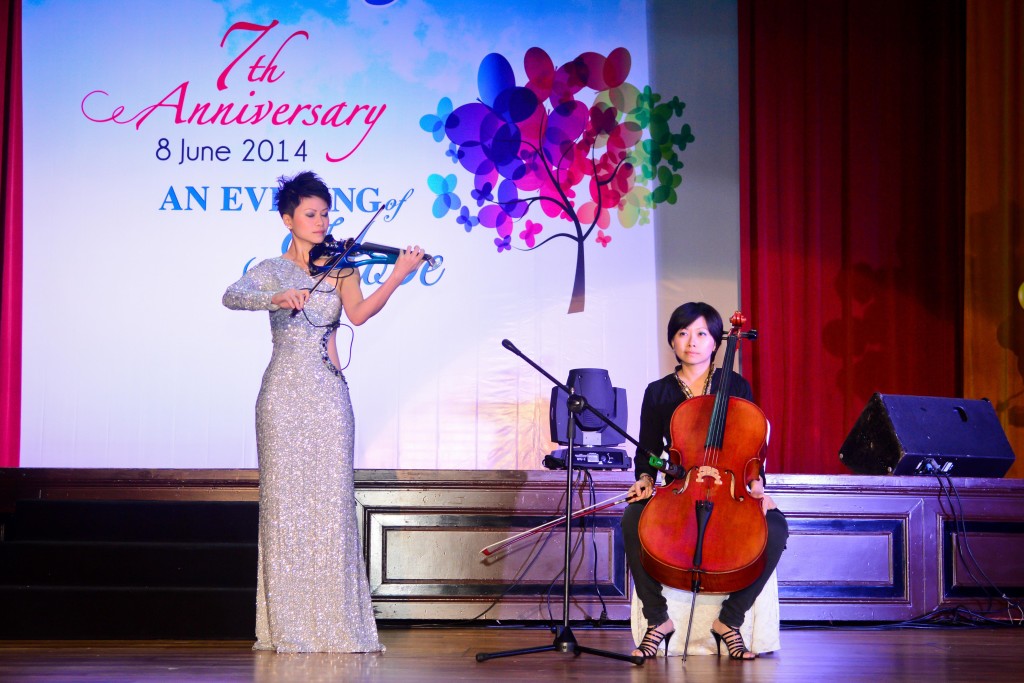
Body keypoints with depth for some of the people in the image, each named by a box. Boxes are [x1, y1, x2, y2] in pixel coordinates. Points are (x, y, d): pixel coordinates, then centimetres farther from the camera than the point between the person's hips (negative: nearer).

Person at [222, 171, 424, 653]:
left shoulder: (340, 266, 10)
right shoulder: (271, 270, 9)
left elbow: (359, 313, -8)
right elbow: (232, 296, -11)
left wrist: (397, 276, -23)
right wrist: (278, 297, -30)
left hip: (328, 395, 1)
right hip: (284, 395, -1)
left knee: (331, 503, -4)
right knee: (285, 502, -2)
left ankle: (335, 623, -2)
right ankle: (288, 626, 1)